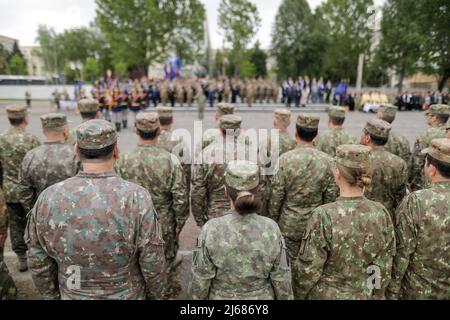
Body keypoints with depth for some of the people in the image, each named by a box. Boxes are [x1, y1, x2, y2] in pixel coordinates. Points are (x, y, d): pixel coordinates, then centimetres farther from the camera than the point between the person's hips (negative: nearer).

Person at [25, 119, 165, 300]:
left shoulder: (48, 199, -18)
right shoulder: (136, 199, -27)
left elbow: (39, 262, -6)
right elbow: (152, 261, -19)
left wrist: (51, 295, 10)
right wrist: (155, 294, 0)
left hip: (73, 295, 3)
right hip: (125, 295, -2)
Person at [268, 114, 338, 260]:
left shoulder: (285, 160, -16)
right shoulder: (328, 161, -8)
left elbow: (276, 196, -10)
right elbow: (331, 197, -1)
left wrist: (272, 221, 4)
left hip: (289, 226, -2)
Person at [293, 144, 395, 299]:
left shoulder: (324, 216, -28)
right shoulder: (381, 214, -15)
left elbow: (308, 269, -20)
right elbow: (384, 267, -4)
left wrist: (298, 294, -2)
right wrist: (377, 295, 12)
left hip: (326, 295, -3)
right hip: (366, 295, 4)